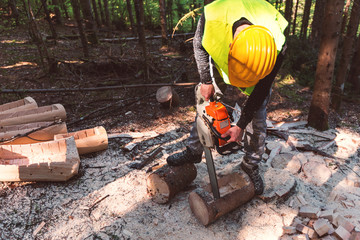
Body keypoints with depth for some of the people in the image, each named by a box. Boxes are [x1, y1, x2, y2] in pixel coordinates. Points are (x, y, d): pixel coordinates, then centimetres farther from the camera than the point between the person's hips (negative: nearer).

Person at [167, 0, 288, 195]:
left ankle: (251, 166, 15)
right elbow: (199, 44, -15)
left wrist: (241, 126, -22)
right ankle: (193, 151, 22)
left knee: (257, 116, -4)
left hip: (261, 66, -1)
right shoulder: (213, 16, -40)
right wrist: (206, 80, -15)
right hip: (221, 58, 2)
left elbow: (261, 89, -25)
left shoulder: (277, 45, -39)